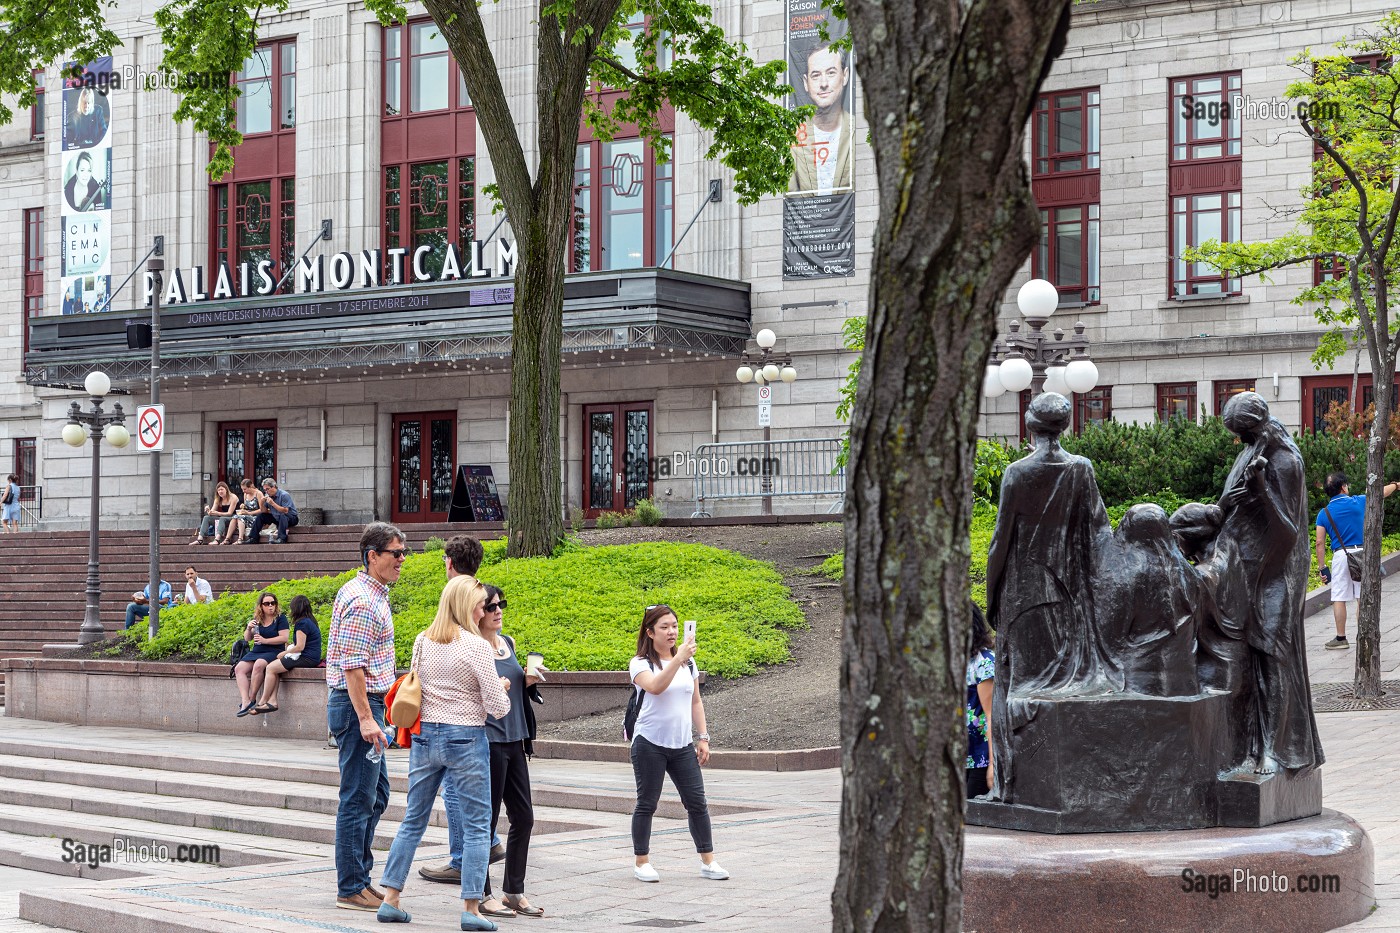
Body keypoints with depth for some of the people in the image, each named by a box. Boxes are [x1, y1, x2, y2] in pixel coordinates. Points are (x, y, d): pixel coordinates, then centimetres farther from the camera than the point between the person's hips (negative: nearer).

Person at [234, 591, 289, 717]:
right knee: (239, 668, -20)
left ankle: (252, 699, -26)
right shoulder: (257, 619, 14)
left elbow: (284, 638, -10)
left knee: (258, 665, -36)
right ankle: (245, 701, -30)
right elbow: (248, 639, 17)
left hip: (273, 652, -6)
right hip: (256, 651, 6)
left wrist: (265, 640, -15)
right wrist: (249, 628, -5)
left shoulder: (280, 618, 0)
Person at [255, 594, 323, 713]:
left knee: (271, 668, -7)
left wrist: (283, 653, -4)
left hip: (306, 659, -10)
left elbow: (300, 647, -17)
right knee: (273, 667, 8)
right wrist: (290, 645, 16)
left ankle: (262, 702, -1)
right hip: (312, 658, 10)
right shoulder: (310, 621, 17)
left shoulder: (302, 623, -13)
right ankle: (272, 701, -6)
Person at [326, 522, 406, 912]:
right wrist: (365, 718, -26)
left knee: (377, 793, 16)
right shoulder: (363, 602, -17)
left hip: (367, 704, 11)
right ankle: (351, 889, -1)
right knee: (358, 799, -6)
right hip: (358, 704, -11)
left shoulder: (369, 593, 16)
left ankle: (360, 875, 23)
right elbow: (353, 666, -23)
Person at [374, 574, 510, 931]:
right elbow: (497, 708, -11)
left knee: (412, 821, 14)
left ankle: (390, 899, 15)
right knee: (477, 826, 3)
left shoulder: (422, 642, 4)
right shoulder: (475, 646, -13)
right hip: (466, 740, -5)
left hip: (424, 737, 6)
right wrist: (502, 687, 8)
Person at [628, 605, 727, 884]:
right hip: (650, 744, -5)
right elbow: (655, 687, -28)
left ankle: (708, 861, 11)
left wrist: (703, 738, 10)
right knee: (647, 804, 3)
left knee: (697, 803, 3)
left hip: (683, 746, 5)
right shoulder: (640, 664, -7)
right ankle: (642, 863, 13)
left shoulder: (688, 663, 11)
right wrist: (677, 658, -35)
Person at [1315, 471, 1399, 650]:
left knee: (1339, 599, 4)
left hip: (1340, 555, -1)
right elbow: (1382, 492, 19)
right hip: (1362, 553, 1)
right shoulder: (1358, 502, 1)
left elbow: (1319, 543, -2)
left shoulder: (1324, 513, 2)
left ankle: (1341, 638, 6)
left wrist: (1322, 567, 4)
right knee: (1363, 598, 6)